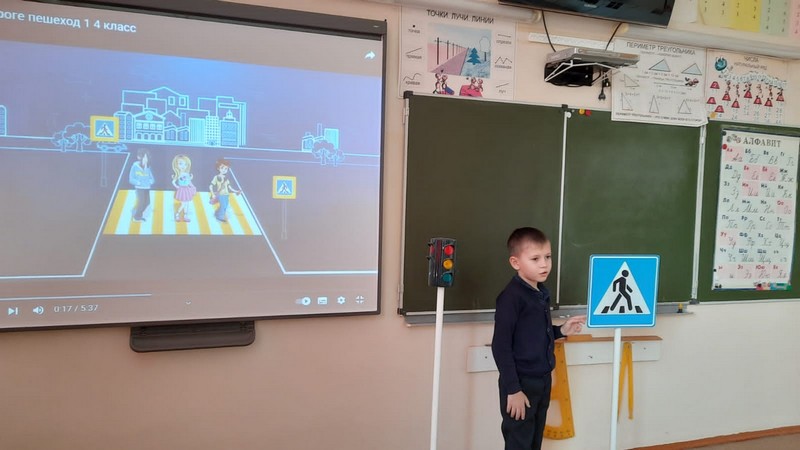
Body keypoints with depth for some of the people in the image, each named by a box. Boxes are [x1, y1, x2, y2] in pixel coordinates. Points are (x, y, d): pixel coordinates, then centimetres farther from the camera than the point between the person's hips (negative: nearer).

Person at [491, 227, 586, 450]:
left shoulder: (541, 292, 4)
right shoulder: (511, 297, -20)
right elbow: (500, 346, -21)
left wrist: (561, 331, 2)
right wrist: (513, 389, -21)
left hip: (543, 380, 8)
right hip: (521, 383, -8)